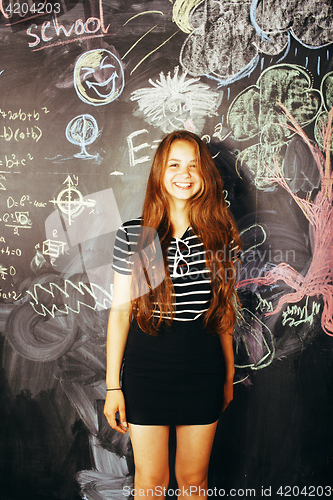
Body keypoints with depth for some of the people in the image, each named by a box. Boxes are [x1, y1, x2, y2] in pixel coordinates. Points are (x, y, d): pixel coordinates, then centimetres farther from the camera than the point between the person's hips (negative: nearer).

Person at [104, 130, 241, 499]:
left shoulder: (221, 234, -1)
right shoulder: (133, 235, -6)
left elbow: (223, 311, 6)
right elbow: (120, 311, -3)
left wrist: (228, 375, 11)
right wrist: (113, 386, -2)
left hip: (203, 369, 2)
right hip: (146, 368, -1)